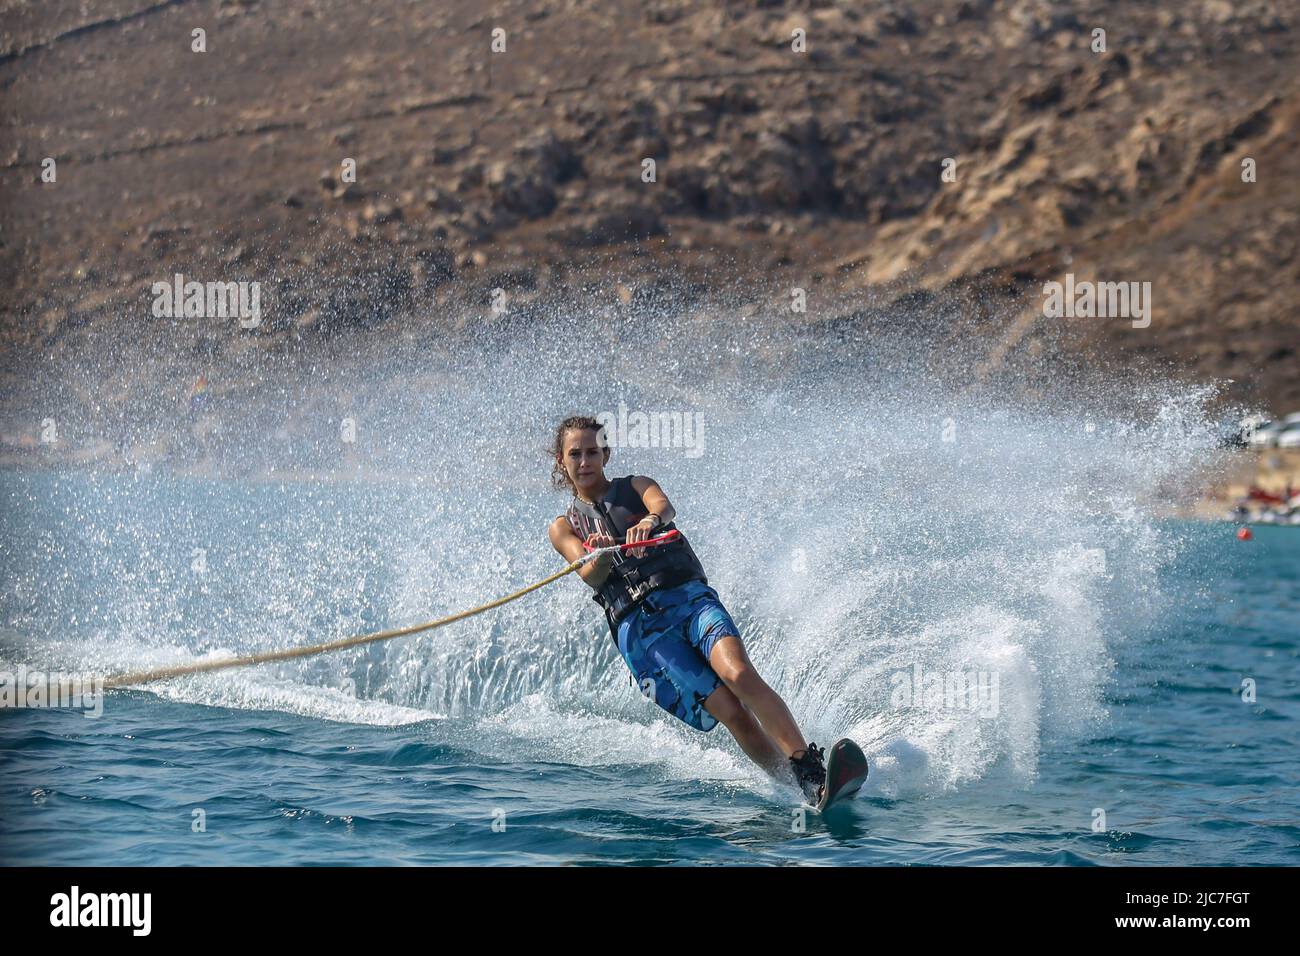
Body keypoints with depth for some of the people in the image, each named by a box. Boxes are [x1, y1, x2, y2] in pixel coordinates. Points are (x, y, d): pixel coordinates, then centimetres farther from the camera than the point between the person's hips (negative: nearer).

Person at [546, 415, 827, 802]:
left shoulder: (635, 487, 19)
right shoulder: (563, 528, 19)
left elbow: (664, 505, -6)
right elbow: (592, 576, -2)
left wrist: (652, 519, -32)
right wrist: (601, 555, -27)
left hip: (688, 595, 0)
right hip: (637, 626, 0)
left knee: (739, 674, -28)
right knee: (729, 710, -18)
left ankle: (811, 766, -36)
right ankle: (801, 786, -19)